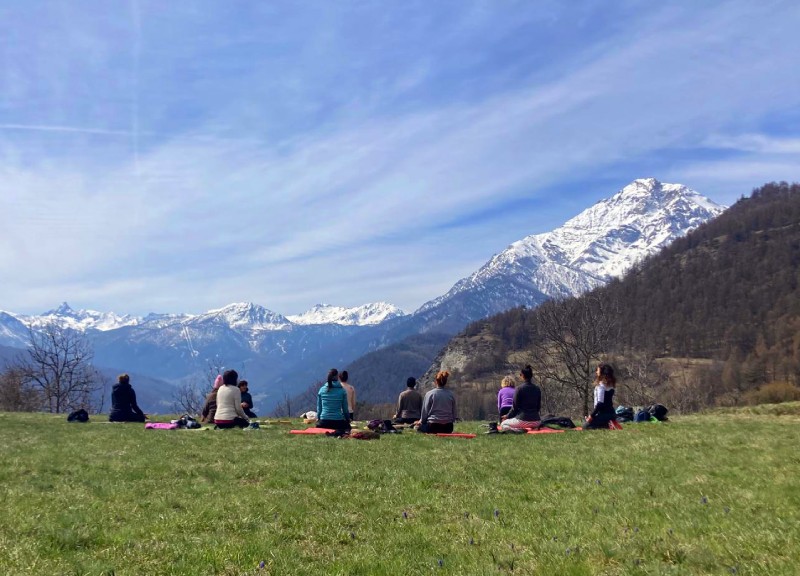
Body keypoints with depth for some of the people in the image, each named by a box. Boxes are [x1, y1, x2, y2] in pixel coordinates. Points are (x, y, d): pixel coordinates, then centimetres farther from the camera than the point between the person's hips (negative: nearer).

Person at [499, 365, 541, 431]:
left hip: (523, 419, -6)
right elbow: (538, 407, 12)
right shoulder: (537, 389, 4)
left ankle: (519, 430, -10)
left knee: (503, 424, 17)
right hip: (535, 421, 6)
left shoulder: (519, 389, -12)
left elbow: (515, 407, -7)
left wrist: (507, 416, 10)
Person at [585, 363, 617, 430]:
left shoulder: (601, 385, -14)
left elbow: (600, 403, -20)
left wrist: (591, 415, -13)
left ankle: (605, 426, -12)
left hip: (604, 414, -9)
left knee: (586, 426, -5)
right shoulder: (610, 385, 12)